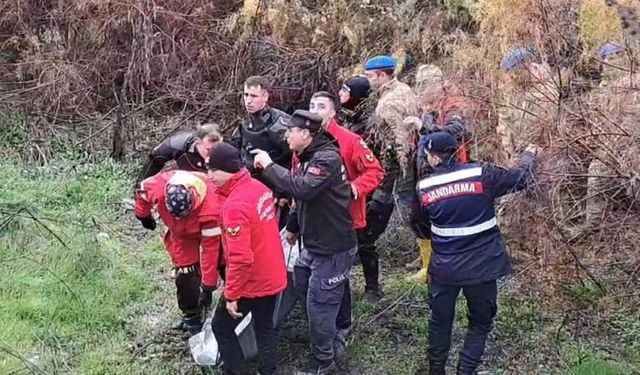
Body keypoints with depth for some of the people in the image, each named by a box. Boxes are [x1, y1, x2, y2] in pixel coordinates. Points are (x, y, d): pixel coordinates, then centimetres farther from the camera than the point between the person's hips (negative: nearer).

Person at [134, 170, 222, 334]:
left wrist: (208, 286, -31)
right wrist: (143, 215, 7)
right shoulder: (158, 186, -38)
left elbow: (210, 248, -37)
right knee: (185, 275, -6)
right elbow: (142, 191, -11)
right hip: (180, 231, 2)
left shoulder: (210, 208, -44)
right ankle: (191, 316, 11)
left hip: (207, 227, -2)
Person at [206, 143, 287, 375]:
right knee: (265, 328, 21)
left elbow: (241, 258, -30)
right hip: (272, 277, 8)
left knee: (222, 327, 12)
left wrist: (231, 294, -22)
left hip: (251, 284, -8)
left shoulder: (235, 205, -28)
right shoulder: (259, 188, -3)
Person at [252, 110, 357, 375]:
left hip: (333, 247, -10)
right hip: (313, 242, 10)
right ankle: (328, 333, 45)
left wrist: (269, 166, -30)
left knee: (319, 303, 0)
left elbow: (302, 188, -39)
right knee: (302, 286, 23)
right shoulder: (305, 157, 7)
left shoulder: (327, 158, -23)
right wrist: (293, 227, 28)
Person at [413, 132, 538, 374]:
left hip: (443, 268, 2)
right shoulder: (481, 174, -11)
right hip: (481, 266, -1)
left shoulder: (423, 187, -5)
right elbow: (520, 179, 0)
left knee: (440, 321, 19)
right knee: (480, 322, 15)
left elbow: (420, 225, 10)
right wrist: (529, 155, 20)